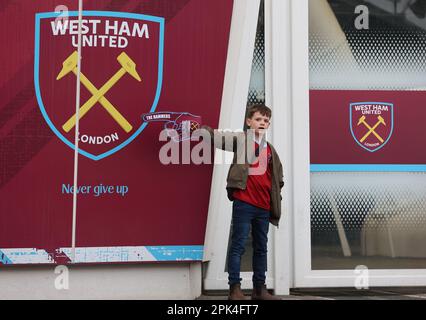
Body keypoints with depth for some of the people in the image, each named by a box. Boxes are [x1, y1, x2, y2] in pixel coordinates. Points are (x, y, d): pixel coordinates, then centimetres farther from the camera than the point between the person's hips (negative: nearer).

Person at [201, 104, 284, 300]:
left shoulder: (270, 150, 15)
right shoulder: (241, 140, -1)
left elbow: (277, 175, 26)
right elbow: (220, 138, -17)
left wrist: (276, 194, 17)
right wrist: (204, 129, -35)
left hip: (264, 206, 6)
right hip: (244, 203, -6)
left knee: (261, 248, 12)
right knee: (238, 245, -4)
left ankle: (259, 289, 22)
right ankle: (235, 288, 0)